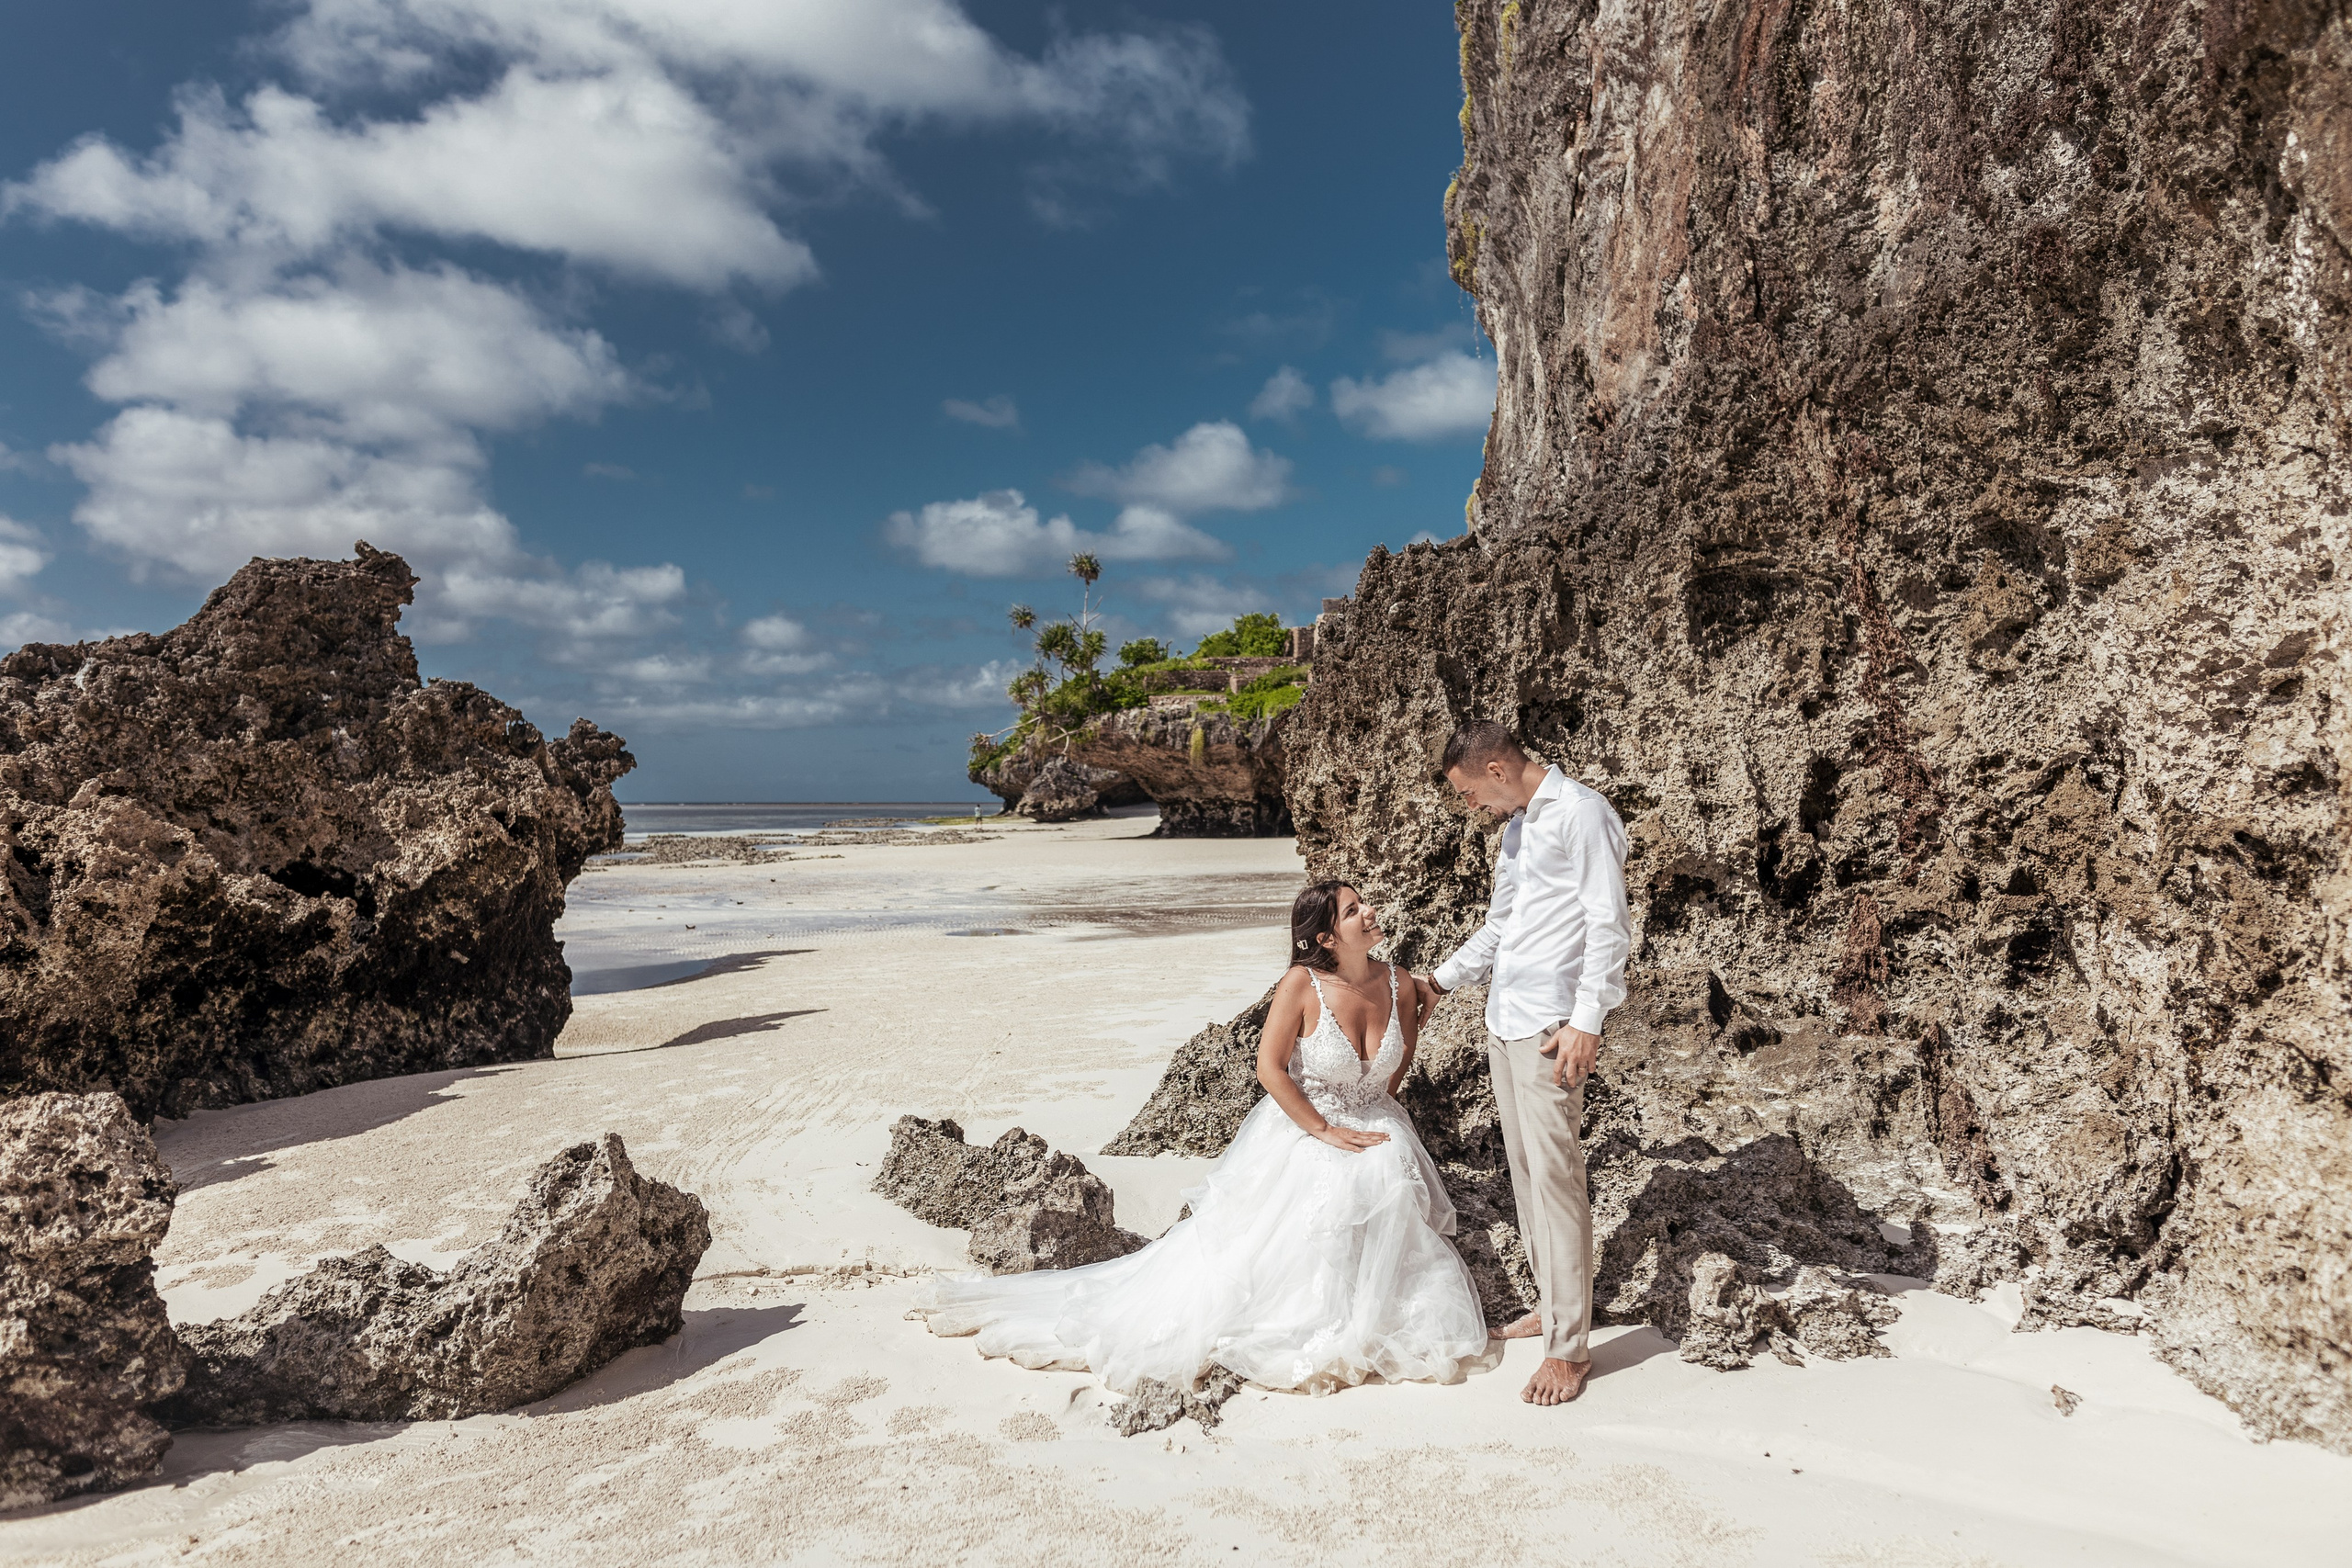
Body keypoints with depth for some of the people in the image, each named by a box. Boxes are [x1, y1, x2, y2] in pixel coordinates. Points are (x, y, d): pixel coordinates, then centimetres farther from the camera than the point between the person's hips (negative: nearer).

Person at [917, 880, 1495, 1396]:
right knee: (1256, 1255, -8)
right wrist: (1327, 1131, -18)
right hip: (1300, 1136, -4)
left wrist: (1376, 1108, 6)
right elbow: (1270, 1067, -17)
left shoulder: (1398, 985, -6)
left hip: (1375, 1133, 5)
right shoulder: (1302, 983, -21)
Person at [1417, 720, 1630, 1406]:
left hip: (1551, 1028, -9)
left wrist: (1587, 1021, -19)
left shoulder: (1580, 813, -10)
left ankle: (1571, 1345, 1)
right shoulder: (1516, 826, 18)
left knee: (1554, 1175, -7)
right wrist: (1442, 979, 24)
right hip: (1504, 1021, 9)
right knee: (1524, 1169, 13)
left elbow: (1608, 925, -15)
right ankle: (1551, 1304, 26)